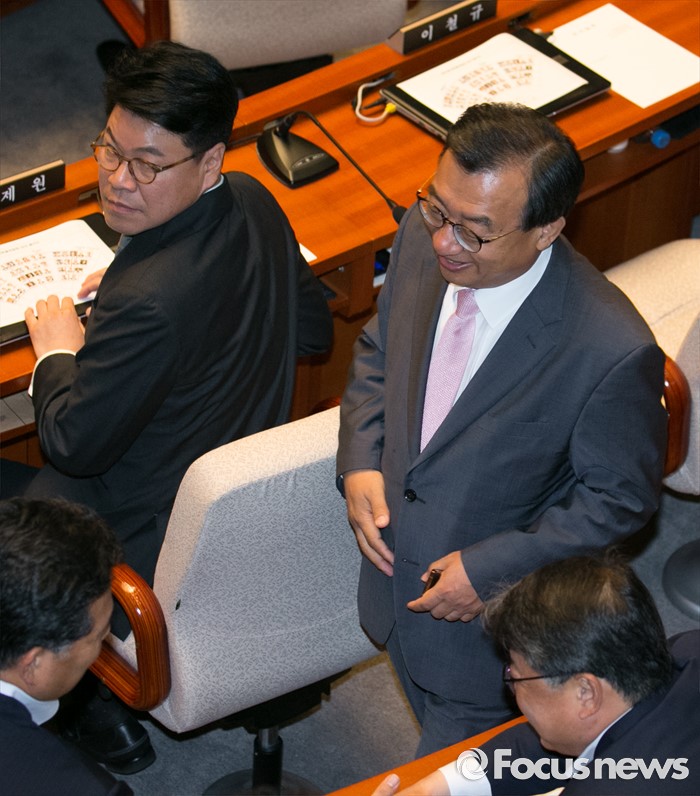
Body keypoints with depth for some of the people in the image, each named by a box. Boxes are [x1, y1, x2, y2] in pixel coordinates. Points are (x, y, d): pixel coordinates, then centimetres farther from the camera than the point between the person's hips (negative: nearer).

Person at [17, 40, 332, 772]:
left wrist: (58, 351, -3)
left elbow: (75, 444, -24)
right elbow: (314, 331, 8)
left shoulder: (147, 304, -38)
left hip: (158, 542, -8)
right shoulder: (254, 206, -11)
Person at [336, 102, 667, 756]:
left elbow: (618, 500, -19)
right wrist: (360, 464, -11)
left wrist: (489, 570, -21)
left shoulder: (613, 352, -35)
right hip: (397, 570, 6)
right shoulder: (423, 238, -17)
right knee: (435, 728, 33)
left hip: (495, 615, -6)